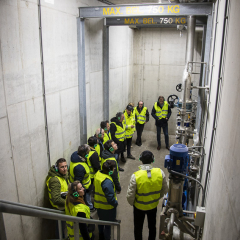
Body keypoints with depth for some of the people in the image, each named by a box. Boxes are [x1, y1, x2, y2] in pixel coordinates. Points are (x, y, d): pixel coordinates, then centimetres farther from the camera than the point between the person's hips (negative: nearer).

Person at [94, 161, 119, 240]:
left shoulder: (98, 174, -10)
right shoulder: (107, 182, -36)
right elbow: (110, 198, -31)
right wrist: (116, 203, -12)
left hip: (98, 204, 9)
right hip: (107, 207, -8)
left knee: (101, 220, 30)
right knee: (108, 224, 14)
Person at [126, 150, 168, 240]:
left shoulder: (136, 176, -31)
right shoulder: (160, 172, -22)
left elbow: (130, 195, -23)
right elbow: (165, 190, -7)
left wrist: (132, 203, -1)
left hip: (139, 207, -3)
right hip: (154, 205, 3)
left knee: (138, 228, 23)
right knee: (152, 226, 29)